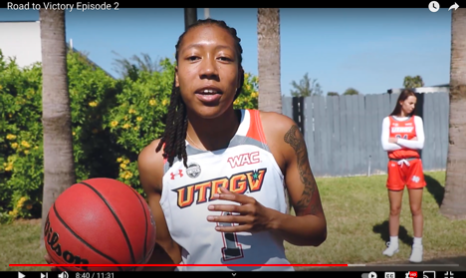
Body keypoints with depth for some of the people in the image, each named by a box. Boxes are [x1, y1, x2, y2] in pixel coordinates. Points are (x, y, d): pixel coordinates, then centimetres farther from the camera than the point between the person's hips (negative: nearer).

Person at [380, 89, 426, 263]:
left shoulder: (416, 120, 5)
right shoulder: (388, 121, 3)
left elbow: (420, 144, -7)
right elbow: (385, 145, -8)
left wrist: (397, 140, -9)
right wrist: (408, 142, -9)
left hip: (413, 166, 0)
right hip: (395, 167, 0)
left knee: (416, 209, 2)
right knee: (394, 209, 8)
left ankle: (417, 246, 10)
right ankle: (393, 243, 21)